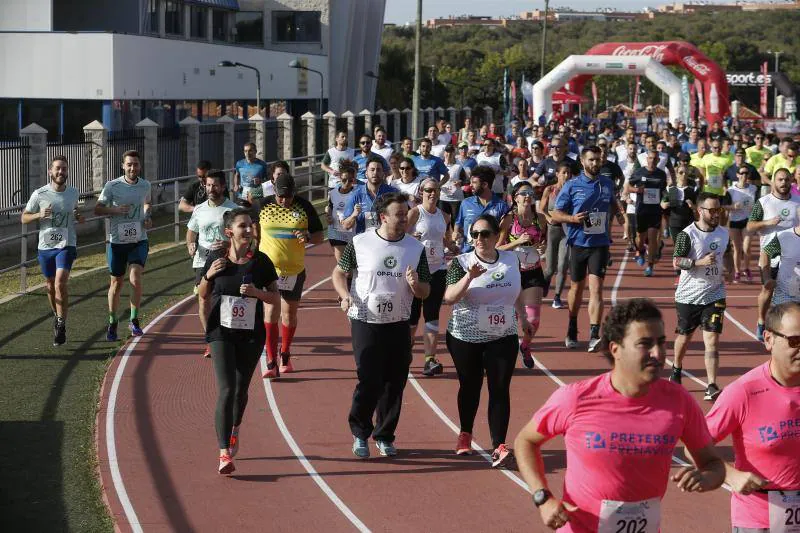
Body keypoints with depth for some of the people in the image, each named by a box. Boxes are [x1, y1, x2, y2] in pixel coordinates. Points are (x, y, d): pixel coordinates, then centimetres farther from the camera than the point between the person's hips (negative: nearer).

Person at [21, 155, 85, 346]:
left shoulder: (73, 192, 2)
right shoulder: (40, 194, -6)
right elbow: (24, 217, 2)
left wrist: (79, 216, -1)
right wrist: (39, 215, -18)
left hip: (66, 245, -1)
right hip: (45, 246, 1)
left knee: (60, 282, -18)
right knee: (50, 285, 13)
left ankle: (61, 325, -9)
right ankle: (57, 316, 38)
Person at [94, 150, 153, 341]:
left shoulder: (145, 185, 3)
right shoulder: (112, 186, -7)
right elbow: (97, 209, -3)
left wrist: (147, 218, 4)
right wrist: (116, 210, -19)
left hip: (139, 241, 1)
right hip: (117, 241, -1)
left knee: (135, 278, -16)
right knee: (116, 283, 8)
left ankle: (134, 320, 0)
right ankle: (112, 323, 24)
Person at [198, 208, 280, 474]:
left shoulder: (260, 261, -4)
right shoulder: (216, 258, -4)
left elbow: (275, 297, 3)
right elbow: (203, 295, 7)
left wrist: (256, 292, -17)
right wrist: (209, 275, -13)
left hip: (251, 335, 2)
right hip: (221, 333, -2)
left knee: (241, 389, 14)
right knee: (226, 390, -13)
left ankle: (234, 430, 45)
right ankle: (224, 454, -15)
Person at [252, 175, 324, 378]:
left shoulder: (304, 207, -2)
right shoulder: (262, 206, -2)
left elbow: (320, 236, 4)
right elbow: (253, 232, 13)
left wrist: (308, 237, -18)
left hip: (295, 269, 2)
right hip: (268, 267, -2)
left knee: (289, 313, 13)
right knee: (271, 311, -11)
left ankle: (285, 356, 32)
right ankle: (271, 363, -11)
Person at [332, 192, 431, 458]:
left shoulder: (416, 248, 2)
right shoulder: (360, 243, -5)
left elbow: (425, 292, 6)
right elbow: (338, 272, 8)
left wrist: (415, 285, -16)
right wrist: (345, 296, -11)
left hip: (399, 326, 3)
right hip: (365, 323, -3)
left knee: (395, 384, 5)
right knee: (369, 382, -7)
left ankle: (384, 436, 22)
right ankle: (360, 433, 14)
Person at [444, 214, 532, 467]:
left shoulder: (511, 260, 2)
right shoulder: (461, 262, -9)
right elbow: (449, 297, -21)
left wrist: (523, 320, 21)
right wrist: (469, 277, -34)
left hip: (503, 337, 2)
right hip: (466, 337, -1)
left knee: (500, 389, -7)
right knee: (470, 386, 12)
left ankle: (499, 446, -12)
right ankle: (465, 434, 36)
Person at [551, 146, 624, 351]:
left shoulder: (607, 184, 6)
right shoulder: (571, 186, -3)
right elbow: (555, 214, -3)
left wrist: (619, 213, 13)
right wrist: (572, 218, -19)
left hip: (600, 244, 0)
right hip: (578, 243, 0)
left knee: (596, 288, -13)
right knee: (577, 288, 13)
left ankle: (594, 336, -19)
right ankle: (572, 330, 34)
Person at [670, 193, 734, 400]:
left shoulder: (724, 233, 4)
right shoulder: (687, 234, -13)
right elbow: (676, 261, -17)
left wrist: (731, 270, 7)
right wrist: (700, 262, -28)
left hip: (714, 295, 2)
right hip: (689, 295, -2)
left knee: (712, 340, -9)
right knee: (684, 336, 16)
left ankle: (712, 387, -14)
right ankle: (676, 370, 44)